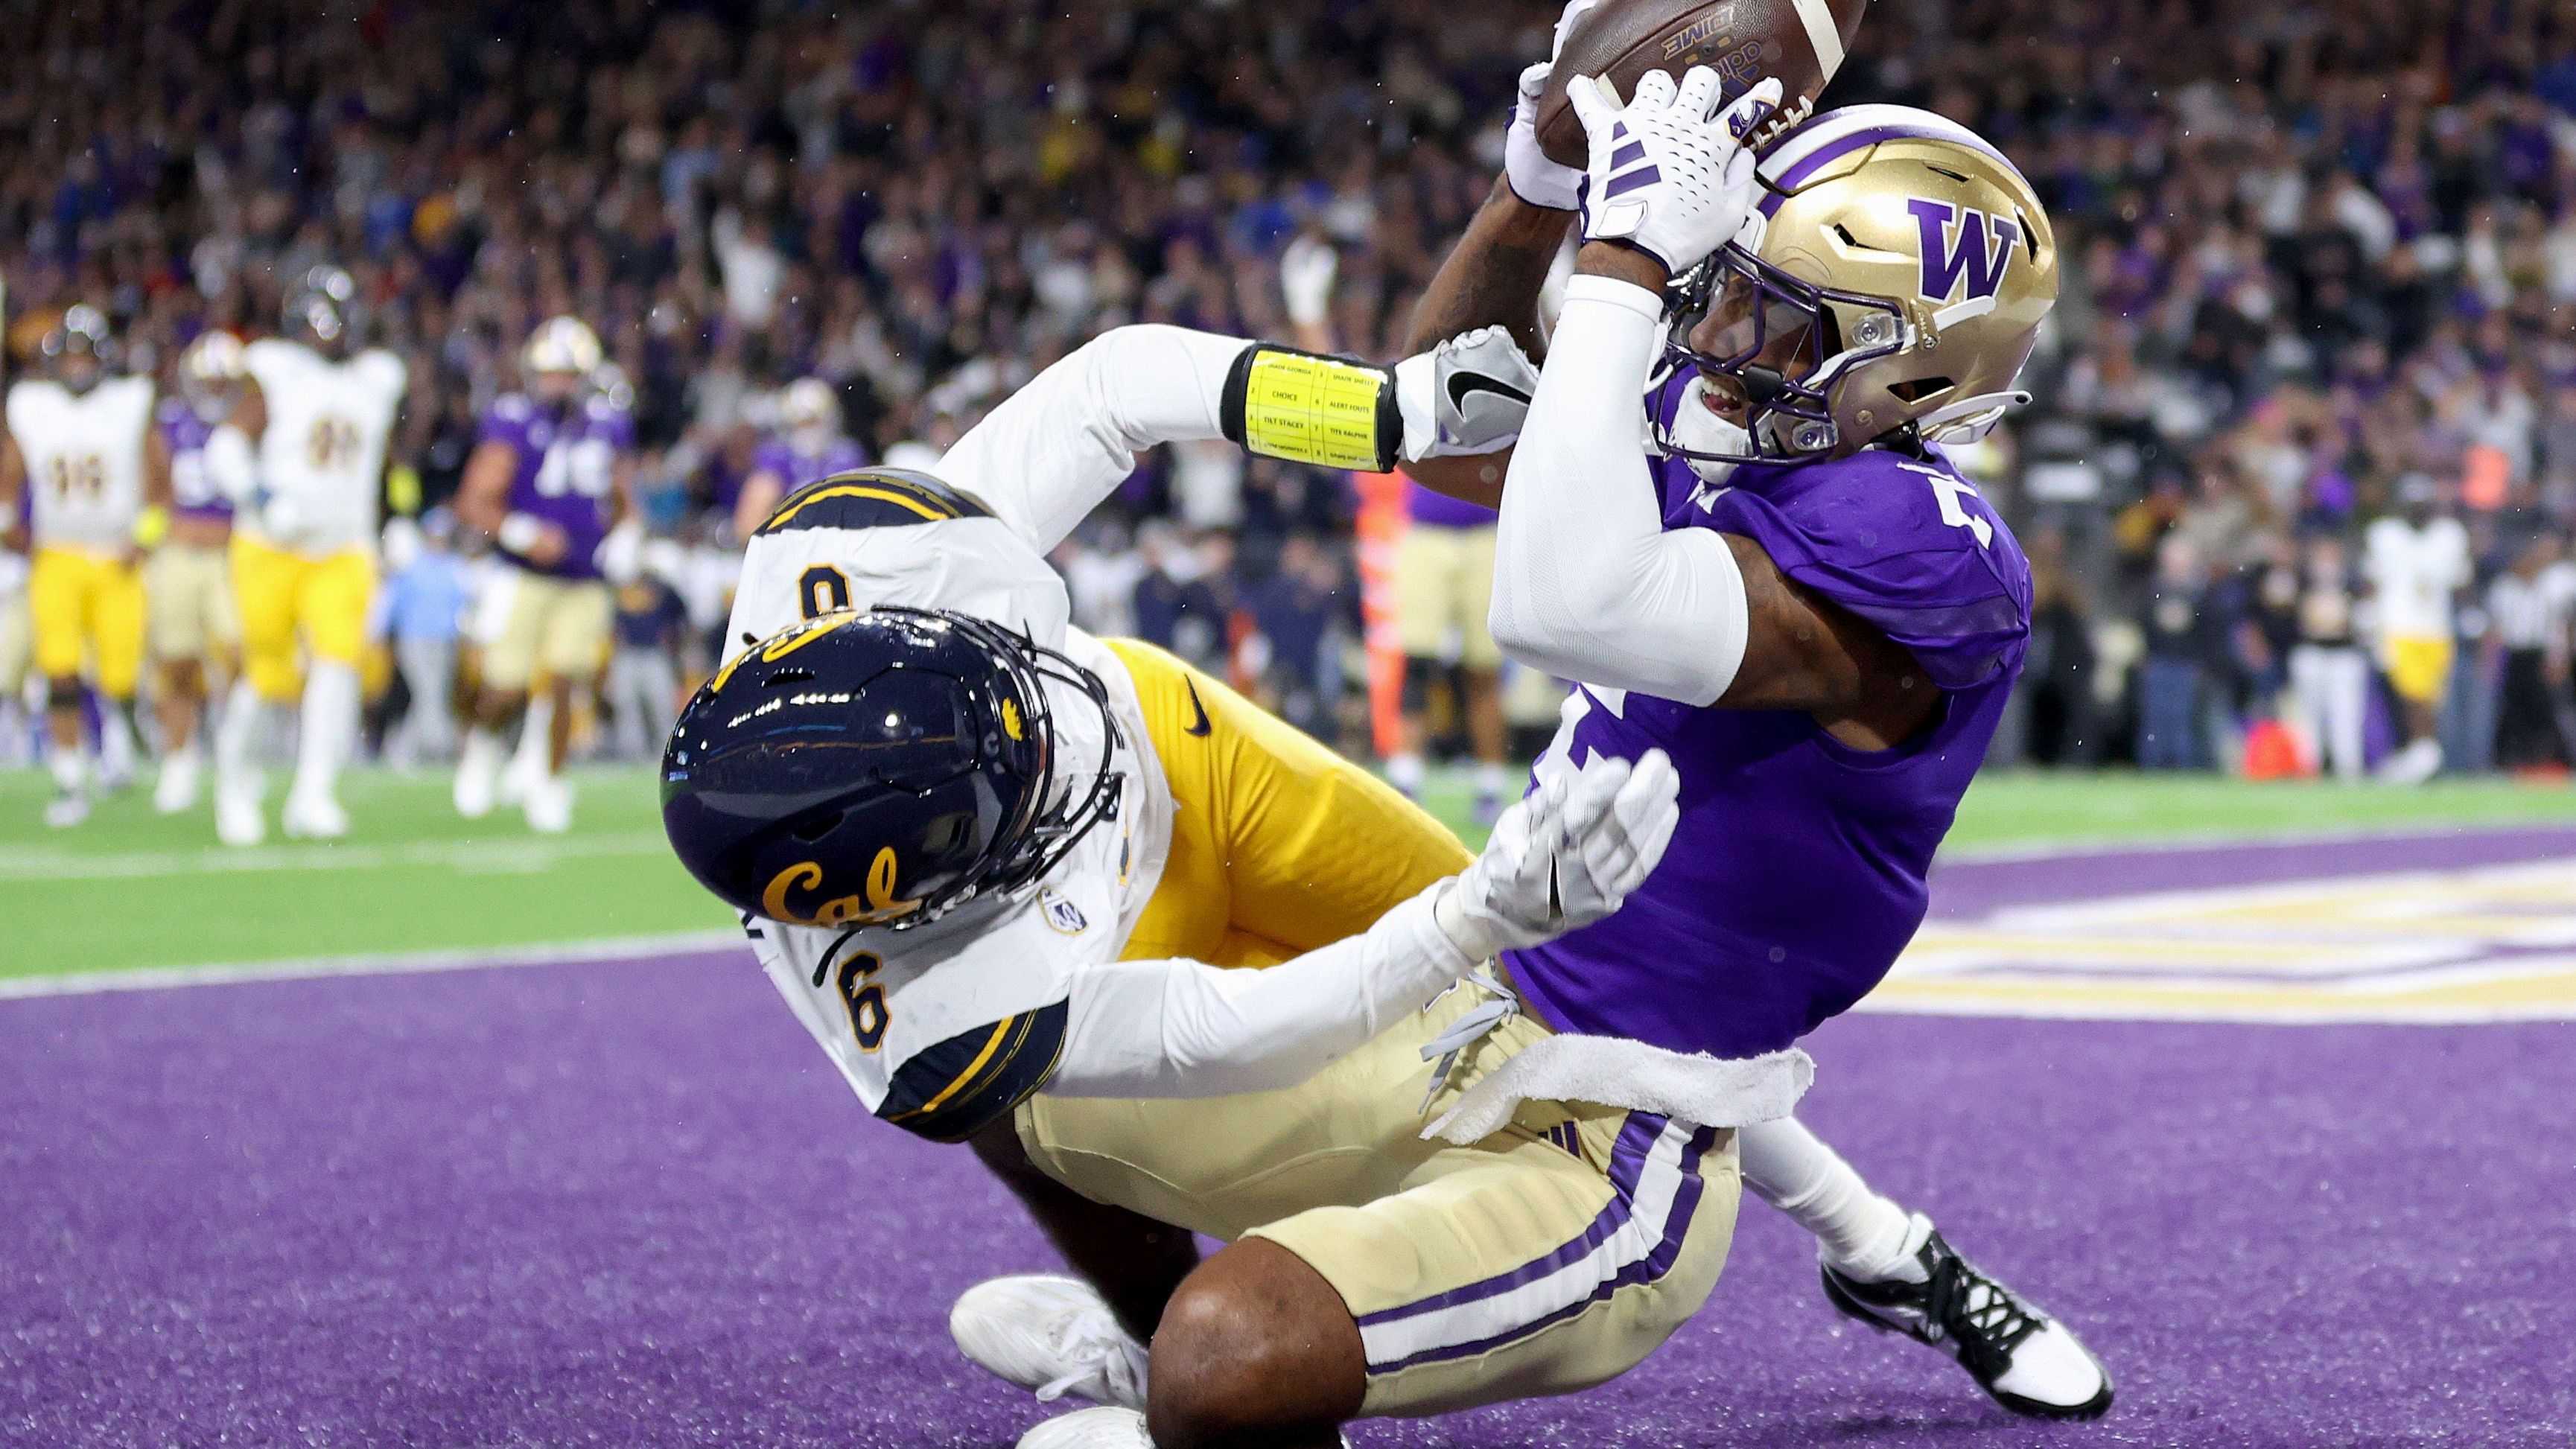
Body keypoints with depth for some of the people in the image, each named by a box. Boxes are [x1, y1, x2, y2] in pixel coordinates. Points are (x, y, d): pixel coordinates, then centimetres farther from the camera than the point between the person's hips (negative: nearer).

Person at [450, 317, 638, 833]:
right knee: (507, 692, -5)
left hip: (584, 584, 3)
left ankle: (548, 786, 12)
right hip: (524, 578, -3)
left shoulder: (609, 426, 6)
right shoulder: (514, 422, -9)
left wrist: (625, 539, 0)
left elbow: (624, 504, 20)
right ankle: (482, 741, 29)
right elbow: (473, 503, -11)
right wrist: (521, 534, -25)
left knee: (567, 684, -5)